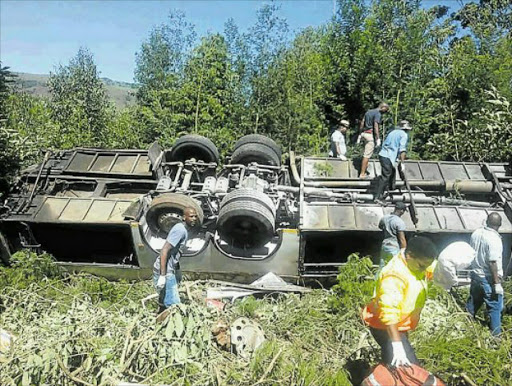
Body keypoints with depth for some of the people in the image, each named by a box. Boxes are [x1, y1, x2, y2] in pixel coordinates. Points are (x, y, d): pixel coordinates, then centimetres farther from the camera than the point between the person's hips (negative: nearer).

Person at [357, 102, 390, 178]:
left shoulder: (368, 111, 17)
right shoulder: (378, 114, -10)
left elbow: (362, 123, 17)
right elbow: (376, 126, -19)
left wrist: (360, 134, 21)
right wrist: (378, 139, -21)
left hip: (364, 133, 9)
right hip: (371, 135, -9)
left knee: (367, 153, 17)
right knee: (367, 155, -7)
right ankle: (362, 174, -6)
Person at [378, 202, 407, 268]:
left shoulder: (384, 218, 5)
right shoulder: (400, 222, -16)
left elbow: (380, 226, 27)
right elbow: (402, 239, -17)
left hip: (384, 246, 7)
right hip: (395, 248, -7)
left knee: (382, 268, 12)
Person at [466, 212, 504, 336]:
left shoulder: (476, 233, -2)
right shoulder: (494, 239, -23)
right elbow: (493, 263, -23)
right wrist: (497, 283, -18)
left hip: (475, 275, 7)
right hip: (489, 279, -7)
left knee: (473, 302, 21)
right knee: (495, 307, 8)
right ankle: (496, 333, 17)